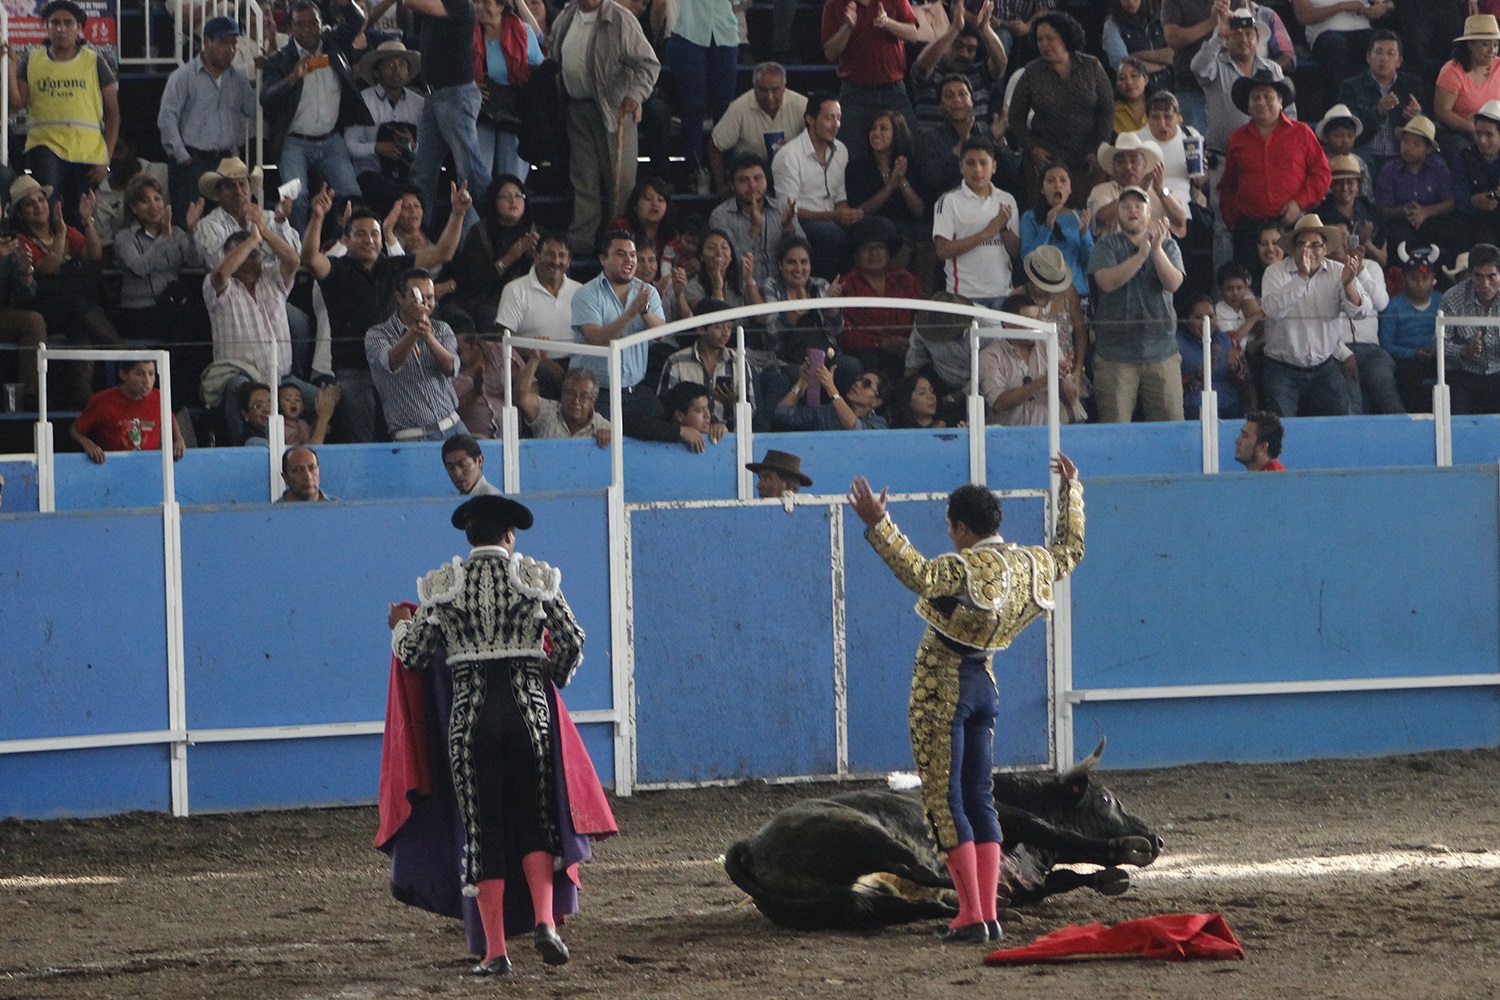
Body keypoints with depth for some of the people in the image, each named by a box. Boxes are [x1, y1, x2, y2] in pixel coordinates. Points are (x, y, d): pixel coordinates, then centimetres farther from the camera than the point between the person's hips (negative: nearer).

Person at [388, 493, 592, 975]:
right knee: (535, 820, 15)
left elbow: (413, 655, 4)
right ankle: (545, 920, -7)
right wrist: (551, 677, 23)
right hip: (528, 708, 0)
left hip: (471, 713, 0)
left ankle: (495, 949, 1)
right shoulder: (537, 577, 2)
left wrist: (402, 625, 26)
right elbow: (572, 643, 2)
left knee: (483, 827, 5)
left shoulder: (442, 586, 3)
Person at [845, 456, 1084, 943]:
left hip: (943, 687, -8)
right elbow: (1071, 547, 23)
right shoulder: (1034, 564, 3)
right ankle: (989, 914, 7)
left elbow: (917, 573, -39)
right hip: (984, 682, 8)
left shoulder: (967, 568, -21)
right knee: (979, 798, 12)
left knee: (944, 801, -3)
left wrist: (877, 524, -42)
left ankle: (971, 917, -8)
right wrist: (1070, 490, 34)